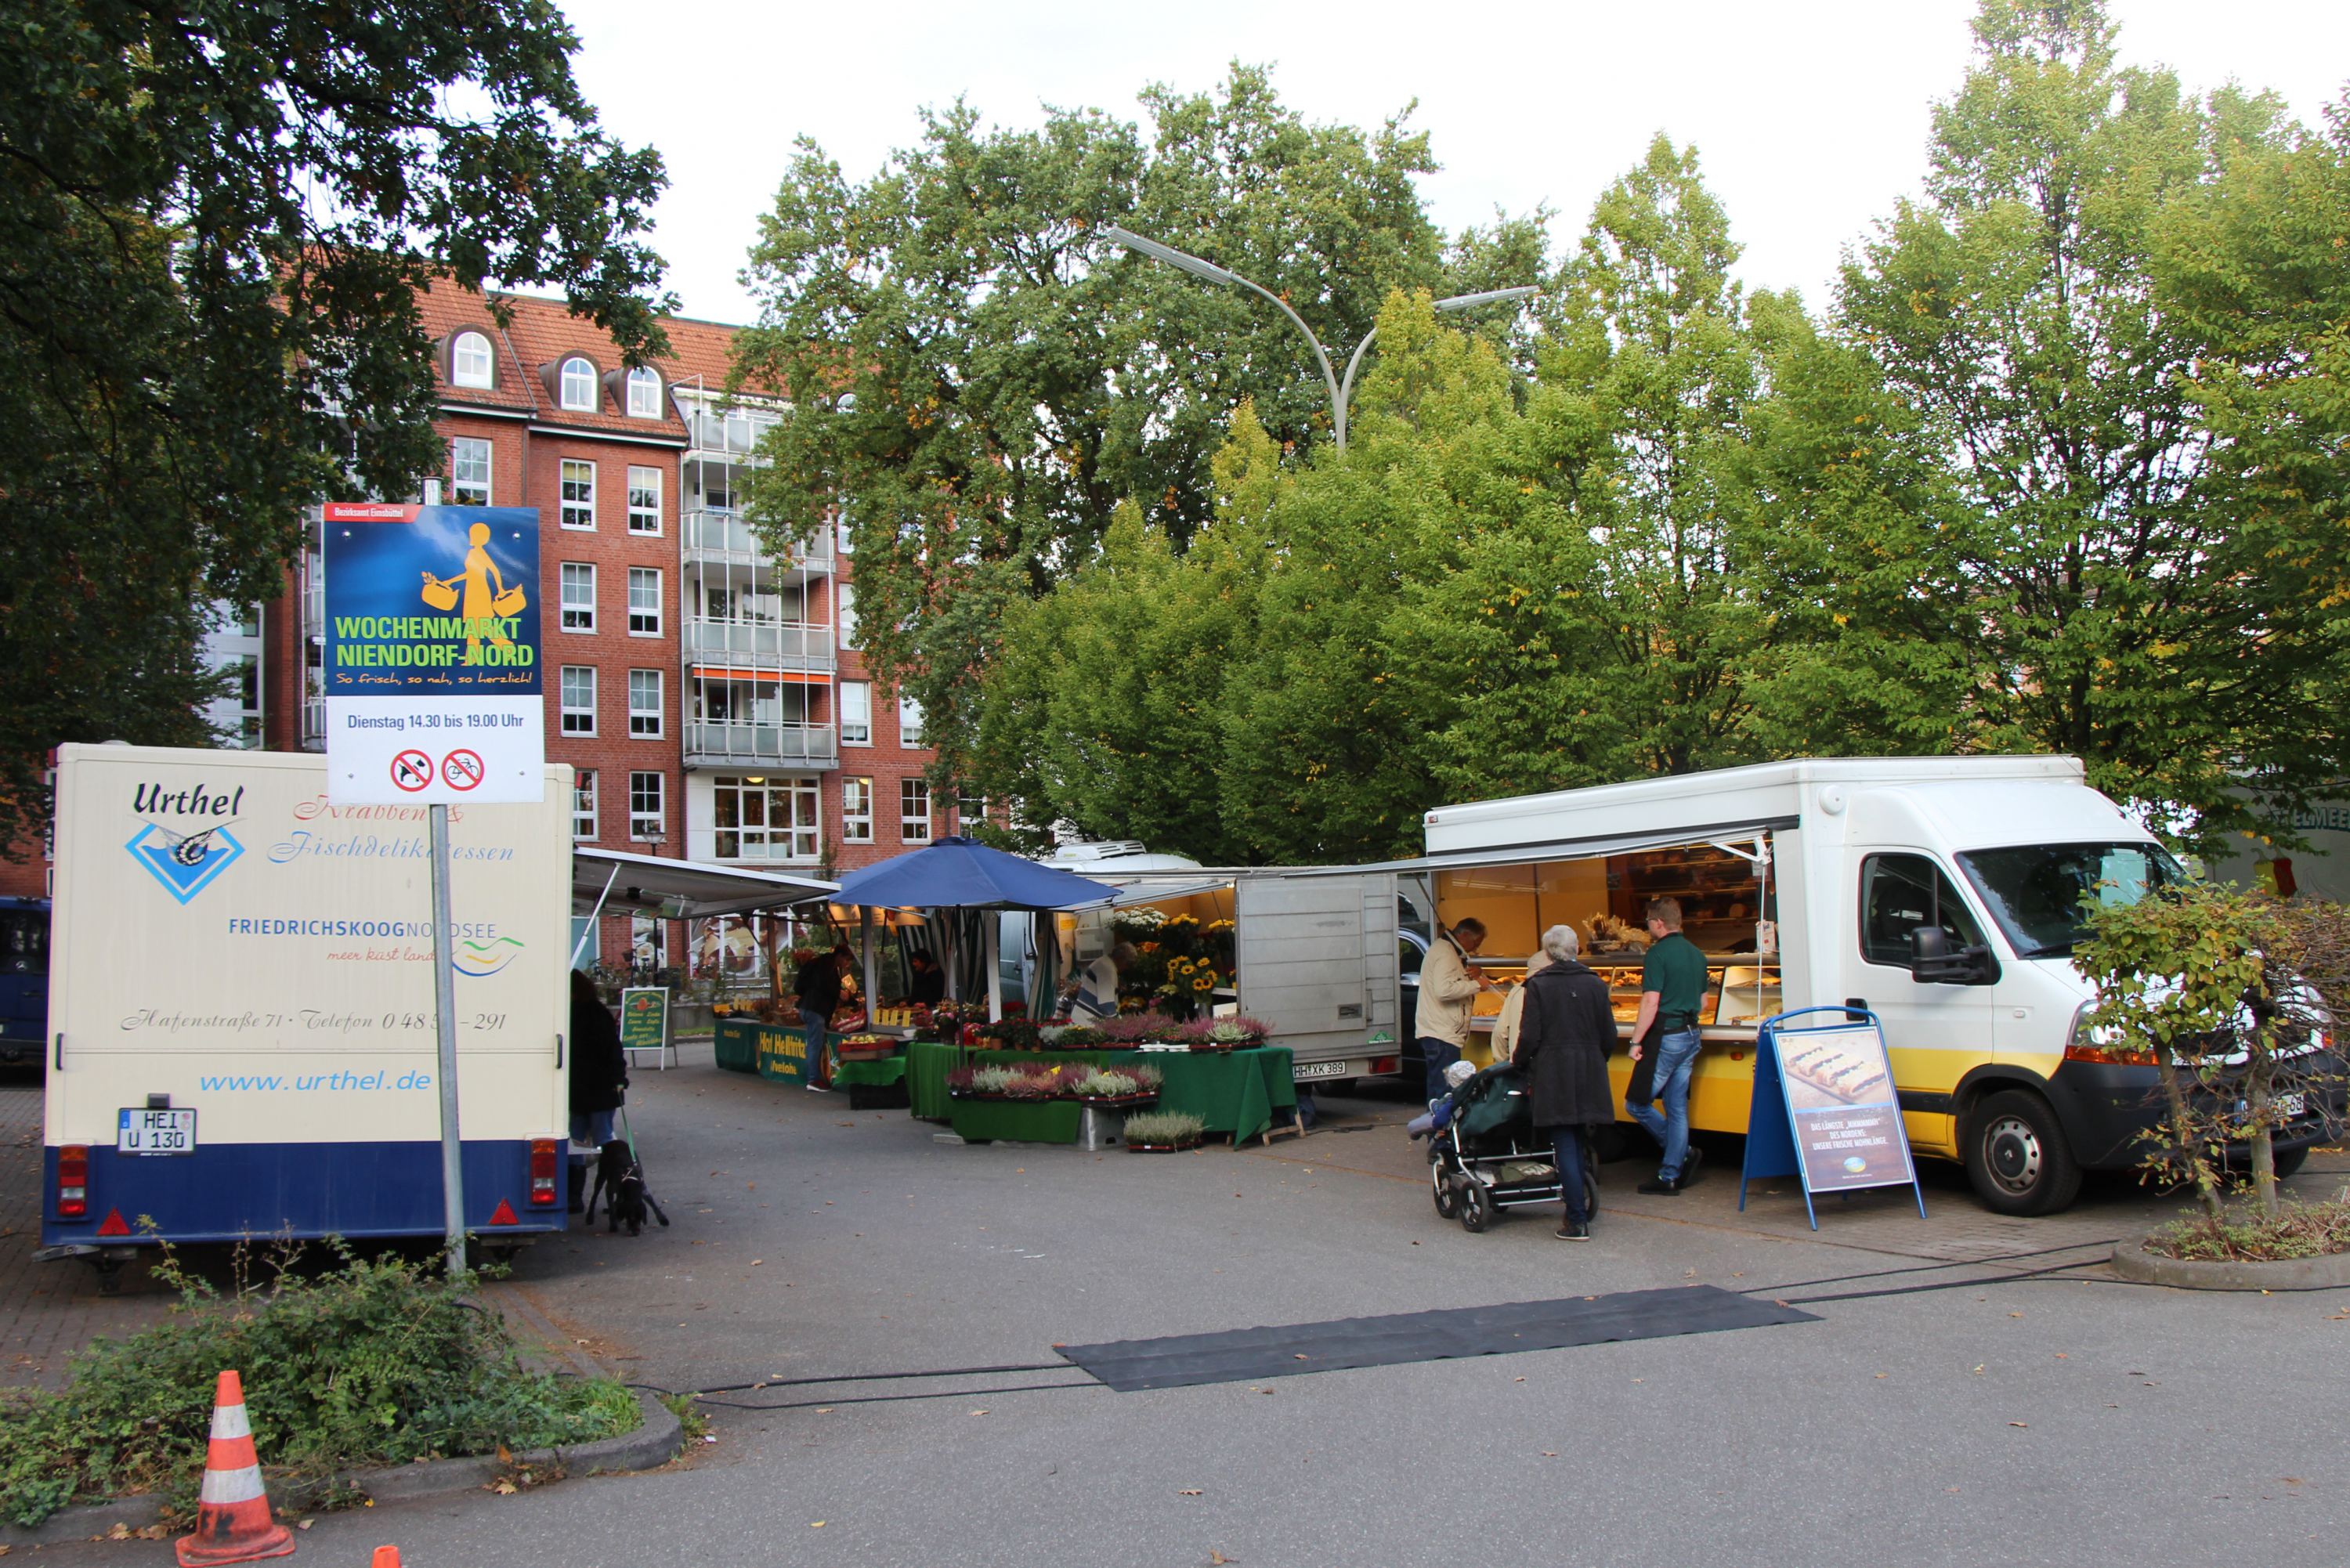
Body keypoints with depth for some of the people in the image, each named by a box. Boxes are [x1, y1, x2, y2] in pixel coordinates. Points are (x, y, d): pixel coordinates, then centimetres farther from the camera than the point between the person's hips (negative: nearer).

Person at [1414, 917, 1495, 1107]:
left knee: (1437, 1088, 12)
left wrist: (1476, 973, 4)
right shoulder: (1444, 952, -14)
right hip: (1441, 1034, -11)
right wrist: (1476, 984, -18)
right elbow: (1444, 990, -26)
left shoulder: (1452, 952, 20)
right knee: (1445, 1091, -13)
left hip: (1443, 1033, 11)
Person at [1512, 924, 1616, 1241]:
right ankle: (1578, 1209, 23)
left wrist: (1518, 1061, 9)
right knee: (1576, 1143, 18)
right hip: (1588, 1074, 4)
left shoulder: (1537, 985, -8)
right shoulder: (1594, 984, 2)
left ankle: (1577, 1222, -3)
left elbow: (1530, 1036, -9)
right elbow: (1609, 1036, 4)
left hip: (1552, 1075, -4)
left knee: (1565, 1146, -2)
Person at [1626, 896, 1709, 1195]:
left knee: (1636, 1103, 1)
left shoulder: (1658, 954, -14)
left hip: (1666, 1038, -8)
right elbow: (1703, 999, 19)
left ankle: (1686, 1153, -1)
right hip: (1691, 1036, 9)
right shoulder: (1696, 954, 11)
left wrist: (1636, 1041, -15)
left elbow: (1651, 1002, -19)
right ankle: (1671, 1176, 11)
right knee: (1677, 1108, 9)